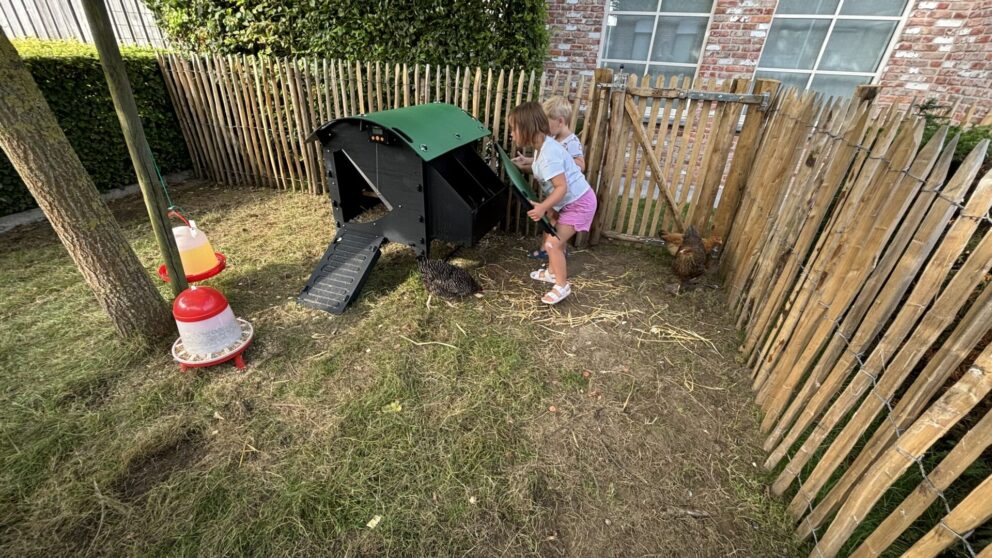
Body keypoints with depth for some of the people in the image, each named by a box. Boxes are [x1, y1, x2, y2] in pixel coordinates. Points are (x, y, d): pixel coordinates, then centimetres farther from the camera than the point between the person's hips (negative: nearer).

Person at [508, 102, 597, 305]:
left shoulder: (549, 153, -28)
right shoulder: (542, 146, 2)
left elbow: (562, 187, -32)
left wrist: (543, 207, -39)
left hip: (579, 203, -10)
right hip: (570, 201, 10)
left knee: (553, 243, -9)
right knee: (551, 235, 20)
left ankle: (562, 286, 8)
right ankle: (553, 272, 38)